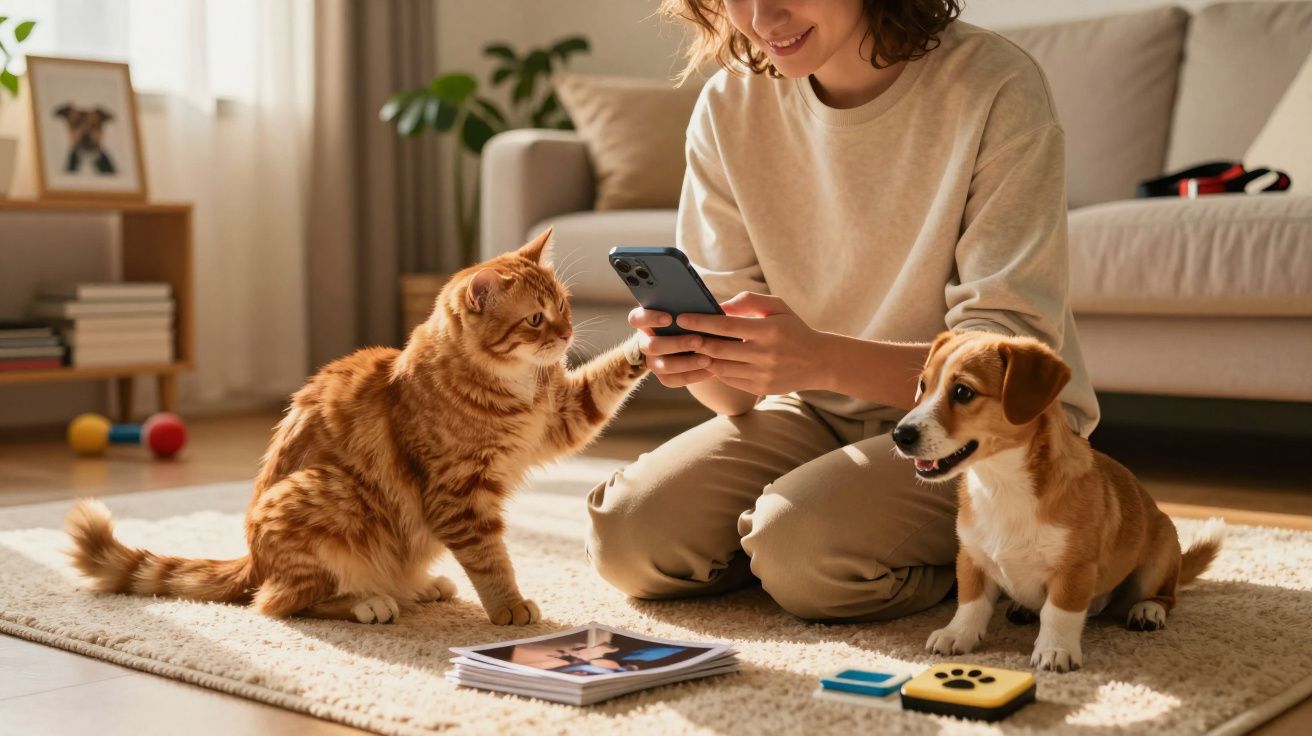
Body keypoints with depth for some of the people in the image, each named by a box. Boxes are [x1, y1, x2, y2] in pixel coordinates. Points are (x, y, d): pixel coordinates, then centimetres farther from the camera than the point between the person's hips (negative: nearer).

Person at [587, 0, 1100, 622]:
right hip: (821, 412, 5)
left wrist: (824, 358, -39)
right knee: (628, 536, -14)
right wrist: (694, 358, -31)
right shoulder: (729, 106, -5)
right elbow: (736, 391, -6)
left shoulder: (993, 88, -19)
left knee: (803, 550, -29)